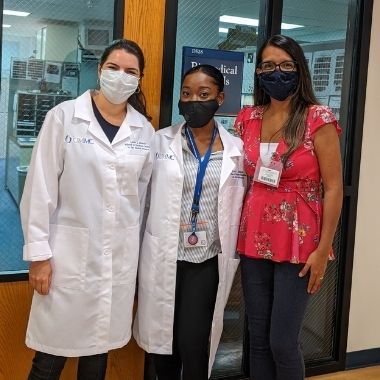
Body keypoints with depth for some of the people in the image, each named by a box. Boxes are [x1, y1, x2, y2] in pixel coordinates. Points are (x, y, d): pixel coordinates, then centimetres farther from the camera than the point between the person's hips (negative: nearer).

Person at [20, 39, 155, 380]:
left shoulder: (145, 131, 4)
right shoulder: (64, 116, -5)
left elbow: (144, 194, 10)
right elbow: (40, 188, -6)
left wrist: (140, 253, 11)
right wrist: (39, 252, -8)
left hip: (121, 256, 3)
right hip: (69, 251, -3)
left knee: (100, 346, 15)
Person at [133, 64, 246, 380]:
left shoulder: (236, 149, 1)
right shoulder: (160, 142, 0)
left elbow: (241, 205, 8)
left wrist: (233, 253, 6)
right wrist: (137, 250, 2)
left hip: (207, 261, -1)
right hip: (162, 258, 1)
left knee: (193, 344, -3)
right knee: (161, 339, 11)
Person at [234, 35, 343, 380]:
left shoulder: (318, 118, -8)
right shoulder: (248, 119, 6)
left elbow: (333, 187, -8)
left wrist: (323, 250, -11)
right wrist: (237, 234, 7)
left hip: (298, 241, -4)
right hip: (255, 239, 5)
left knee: (282, 341, 0)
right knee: (258, 339, 11)